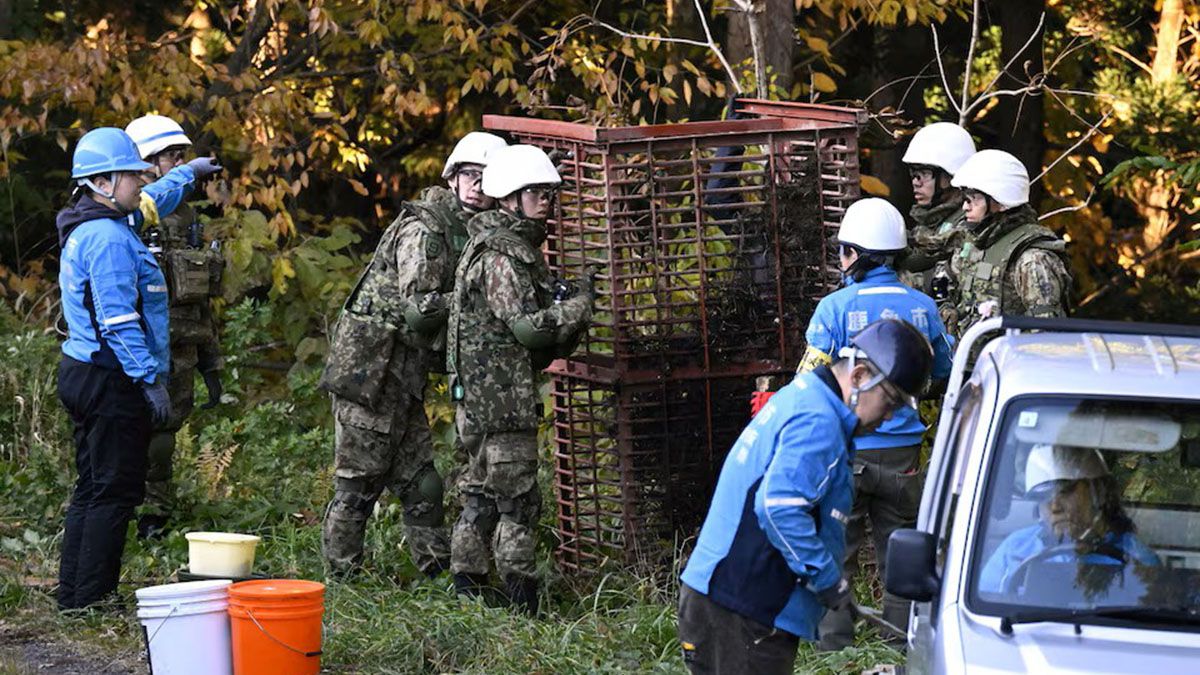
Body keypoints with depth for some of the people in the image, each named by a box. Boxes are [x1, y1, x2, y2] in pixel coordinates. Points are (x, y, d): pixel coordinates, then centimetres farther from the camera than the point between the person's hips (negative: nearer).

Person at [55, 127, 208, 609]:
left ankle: (73, 596, 18)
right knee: (115, 491, -7)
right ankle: (90, 600, -7)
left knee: (93, 488, 15)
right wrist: (150, 380, -22)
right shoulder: (108, 238, -18)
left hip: (84, 372, 11)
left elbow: (150, 202, 37)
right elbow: (119, 320, -23)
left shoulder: (95, 226, 14)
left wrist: (188, 174, 51)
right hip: (111, 381, -11)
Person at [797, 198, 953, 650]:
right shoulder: (922, 306, 2)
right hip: (902, 451, 3)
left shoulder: (835, 308, -11)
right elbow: (942, 374, 16)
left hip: (846, 453, -3)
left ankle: (835, 644, 6)